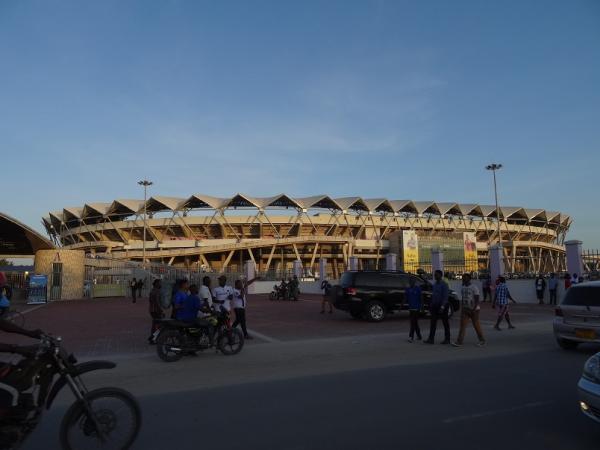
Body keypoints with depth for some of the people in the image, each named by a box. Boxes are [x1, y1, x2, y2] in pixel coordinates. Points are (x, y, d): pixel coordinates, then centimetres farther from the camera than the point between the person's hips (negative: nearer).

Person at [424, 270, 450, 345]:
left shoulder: (444, 285, -13)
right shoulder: (434, 284, 11)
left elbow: (445, 296, -18)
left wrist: (442, 307, -23)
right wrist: (431, 305, 14)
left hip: (442, 306, -7)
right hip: (435, 306, 7)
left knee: (445, 323, 5)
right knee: (433, 322, 2)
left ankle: (447, 339, 16)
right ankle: (431, 339, 2)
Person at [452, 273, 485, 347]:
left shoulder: (474, 288, -13)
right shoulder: (462, 288, 8)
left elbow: (477, 300, -16)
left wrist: (474, 309, -25)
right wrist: (461, 309, 14)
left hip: (474, 310, -6)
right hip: (465, 309, 6)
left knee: (476, 325, 6)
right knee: (462, 325, -5)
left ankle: (482, 340, 27)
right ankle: (459, 342, -10)